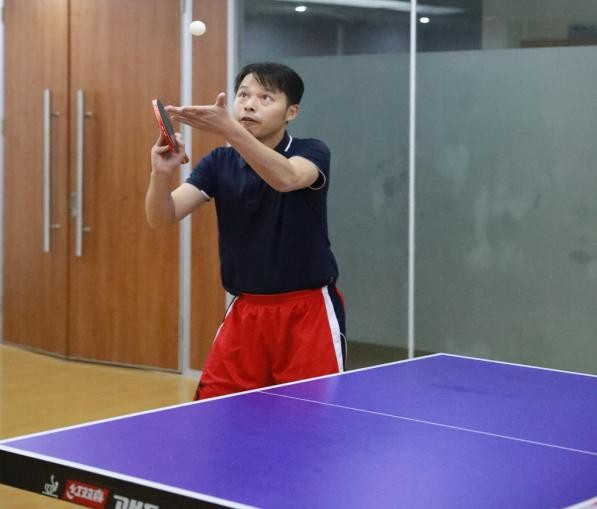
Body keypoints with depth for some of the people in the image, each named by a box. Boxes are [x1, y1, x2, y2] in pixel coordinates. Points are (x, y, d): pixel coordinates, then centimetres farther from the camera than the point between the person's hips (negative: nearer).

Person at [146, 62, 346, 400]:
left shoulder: (312, 153, -8)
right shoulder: (219, 163, 3)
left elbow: (286, 178, -32)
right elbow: (162, 218, -7)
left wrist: (228, 129, -46)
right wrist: (162, 173, -29)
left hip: (308, 312, -3)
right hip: (246, 313, 4)